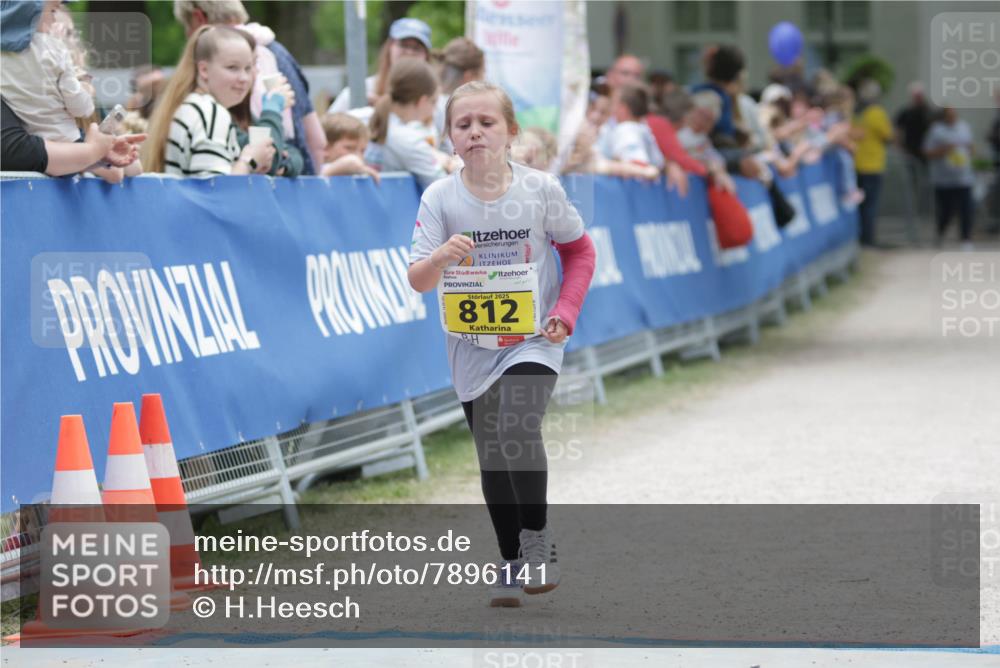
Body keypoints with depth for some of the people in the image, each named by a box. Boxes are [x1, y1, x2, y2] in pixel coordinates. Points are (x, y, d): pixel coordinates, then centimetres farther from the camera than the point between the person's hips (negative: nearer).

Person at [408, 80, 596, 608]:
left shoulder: (540, 189, -9)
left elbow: (579, 251, 6)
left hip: (533, 340, -2)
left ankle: (537, 541, -7)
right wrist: (440, 258, -35)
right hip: (472, 347, 2)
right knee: (493, 463, 9)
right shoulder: (439, 198, -9)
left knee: (517, 429, -25)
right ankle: (511, 564, 25)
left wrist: (565, 312, -6)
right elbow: (418, 281, -13)